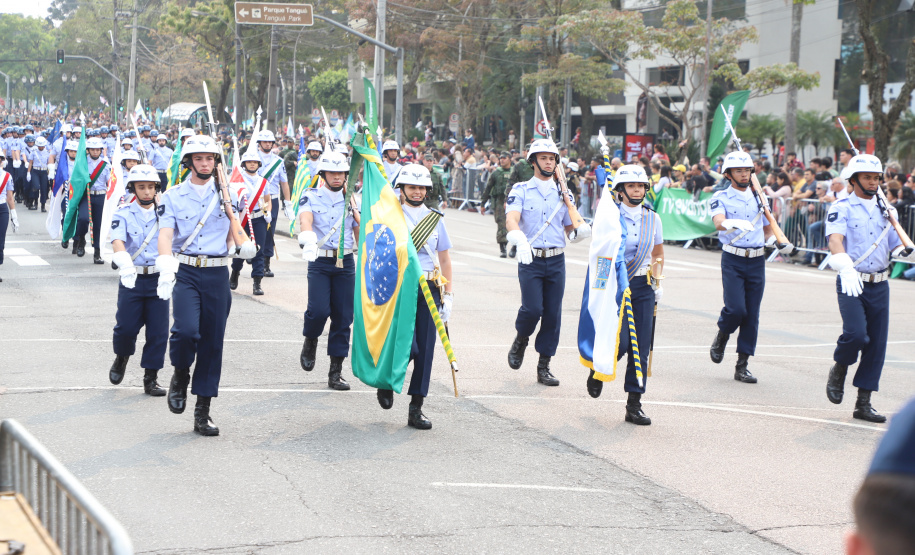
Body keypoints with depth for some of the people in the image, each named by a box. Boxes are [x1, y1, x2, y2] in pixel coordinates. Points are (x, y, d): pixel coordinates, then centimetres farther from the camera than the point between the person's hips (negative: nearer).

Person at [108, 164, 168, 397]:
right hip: (131, 279, -2)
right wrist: (124, 261, -37)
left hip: (158, 280, 2)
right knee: (126, 326, -3)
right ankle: (121, 358, 29)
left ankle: (151, 378, 11)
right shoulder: (123, 214, -1)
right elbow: (117, 241, -17)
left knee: (158, 330, 0)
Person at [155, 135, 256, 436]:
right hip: (185, 272, -3)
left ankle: (202, 412, 11)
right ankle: (180, 376, 8)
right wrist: (166, 270, -27)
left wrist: (244, 244, -2)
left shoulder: (225, 194, 11)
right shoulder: (173, 196, 2)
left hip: (217, 275, 3)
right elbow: (165, 235, -9)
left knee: (212, 342, 3)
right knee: (187, 330, -24)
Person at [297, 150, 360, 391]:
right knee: (319, 310, -18)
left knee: (343, 317, 0)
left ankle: (336, 373, 8)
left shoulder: (352, 200, 12)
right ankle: (310, 342, 16)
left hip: (346, 263, 3)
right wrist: (307, 240, -39)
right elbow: (305, 220, -19)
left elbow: (361, 234, 16)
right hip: (319, 263, -3)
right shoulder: (311, 197, 2)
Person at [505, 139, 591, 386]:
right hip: (530, 260, -3)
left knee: (553, 313, 1)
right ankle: (521, 341, 18)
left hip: (556, 261, 3)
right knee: (532, 308, -15)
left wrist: (580, 231, -9)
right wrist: (519, 239, -36)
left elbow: (570, 231, 15)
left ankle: (544, 367, 11)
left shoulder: (563, 194, 12)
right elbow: (511, 220, -15)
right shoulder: (521, 190, 2)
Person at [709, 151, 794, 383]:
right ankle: (721, 338, 17)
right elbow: (719, 222, -20)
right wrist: (734, 223, -41)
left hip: (757, 261, 4)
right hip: (732, 259, -4)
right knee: (736, 309, -16)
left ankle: (742, 366, 9)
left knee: (752, 315, 1)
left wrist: (779, 244, 4)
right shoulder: (721, 198, 1)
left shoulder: (759, 198, 14)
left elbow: (768, 231, 24)